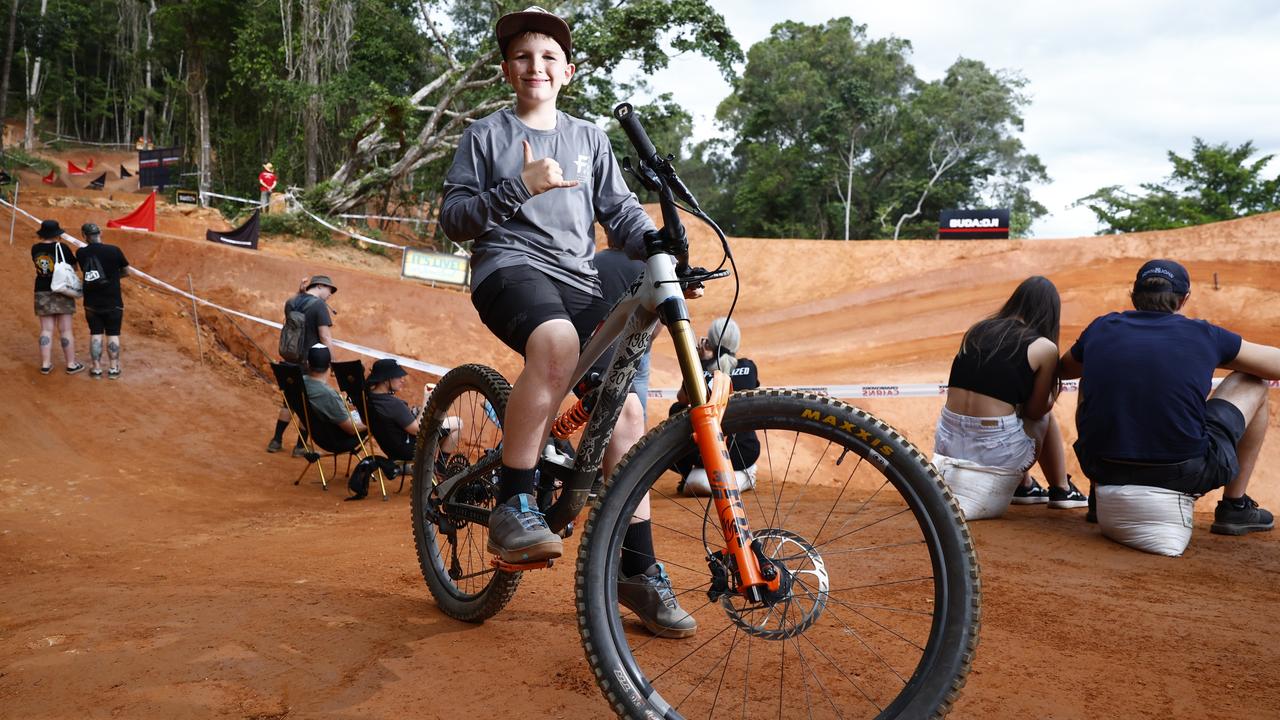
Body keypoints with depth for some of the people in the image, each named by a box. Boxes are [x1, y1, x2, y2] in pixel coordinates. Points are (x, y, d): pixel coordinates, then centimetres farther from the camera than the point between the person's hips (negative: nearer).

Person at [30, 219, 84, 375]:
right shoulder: (61, 247, -11)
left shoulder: (35, 249, 2)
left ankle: (45, 364, 7)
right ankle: (71, 364, 7)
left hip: (42, 293, 4)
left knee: (46, 330, 7)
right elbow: (74, 266, -2)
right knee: (65, 330, 2)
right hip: (61, 292, -4)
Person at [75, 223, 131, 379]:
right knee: (113, 334, 8)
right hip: (113, 302, -2)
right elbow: (126, 271, 0)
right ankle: (113, 368, 11)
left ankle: (96, 368, 13)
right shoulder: (114, 251, -13)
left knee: (95, 334, 11)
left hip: (91, 303, 2)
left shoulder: (81, 253, -6)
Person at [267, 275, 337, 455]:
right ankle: (300, 446, 13)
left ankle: (276, 441, 25)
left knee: (289, 400, 19)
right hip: (311, 362, -7)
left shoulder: (290, 302, 6)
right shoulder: (319, 305, -15)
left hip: (290, 359, 7)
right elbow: (325, 337, -20)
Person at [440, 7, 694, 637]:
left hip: (578, 281, 4)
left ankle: (638, 572, 2)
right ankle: (511, 506, -29)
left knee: (624, 410, -8)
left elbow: (620, 211, 16)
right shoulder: (485, 135, 12)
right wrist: (519, 187, -11)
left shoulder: (589, 138, 21)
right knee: (556, 343, -39)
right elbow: (453, 219, 4)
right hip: (510, 268, -4)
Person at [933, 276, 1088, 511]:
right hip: (996, 453, -4)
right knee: (1046, 415, 26)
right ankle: (1061, 490, 32)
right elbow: (1035, 411, 5)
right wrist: (1051, 395, 25)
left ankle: (1025, 486, 37)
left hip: (947, 444, 5)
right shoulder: (1044, 348, -2)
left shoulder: (977, 330, 12)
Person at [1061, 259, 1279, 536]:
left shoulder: (1101, 329, 8)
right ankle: (1235, 507, 28)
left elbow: (1063, 370, 28)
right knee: (1252, 383, 20)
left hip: (1101, 470, 2)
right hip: (1185, 475, -2)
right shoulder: (1205, 335, 3)